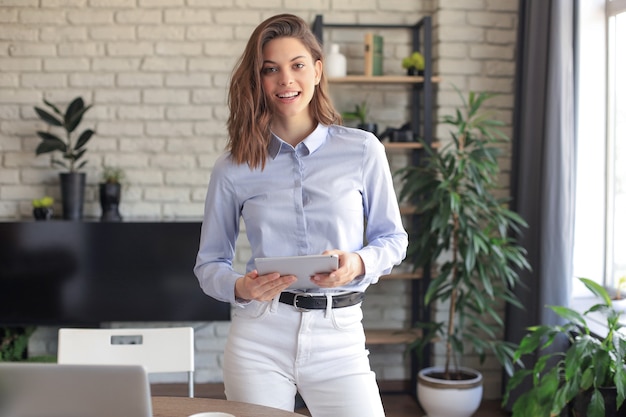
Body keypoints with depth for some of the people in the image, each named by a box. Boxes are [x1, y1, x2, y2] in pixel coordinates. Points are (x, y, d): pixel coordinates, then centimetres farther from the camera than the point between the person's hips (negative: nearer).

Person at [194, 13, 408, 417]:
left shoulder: (363, 150, 0)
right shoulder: (234, 167, 1)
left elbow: (393, 238, 8)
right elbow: (209, 263, 8)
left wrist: (357, 264, -12)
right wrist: (241, 288, -13)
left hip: (339, 335, 0)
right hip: (259, 337, 1)